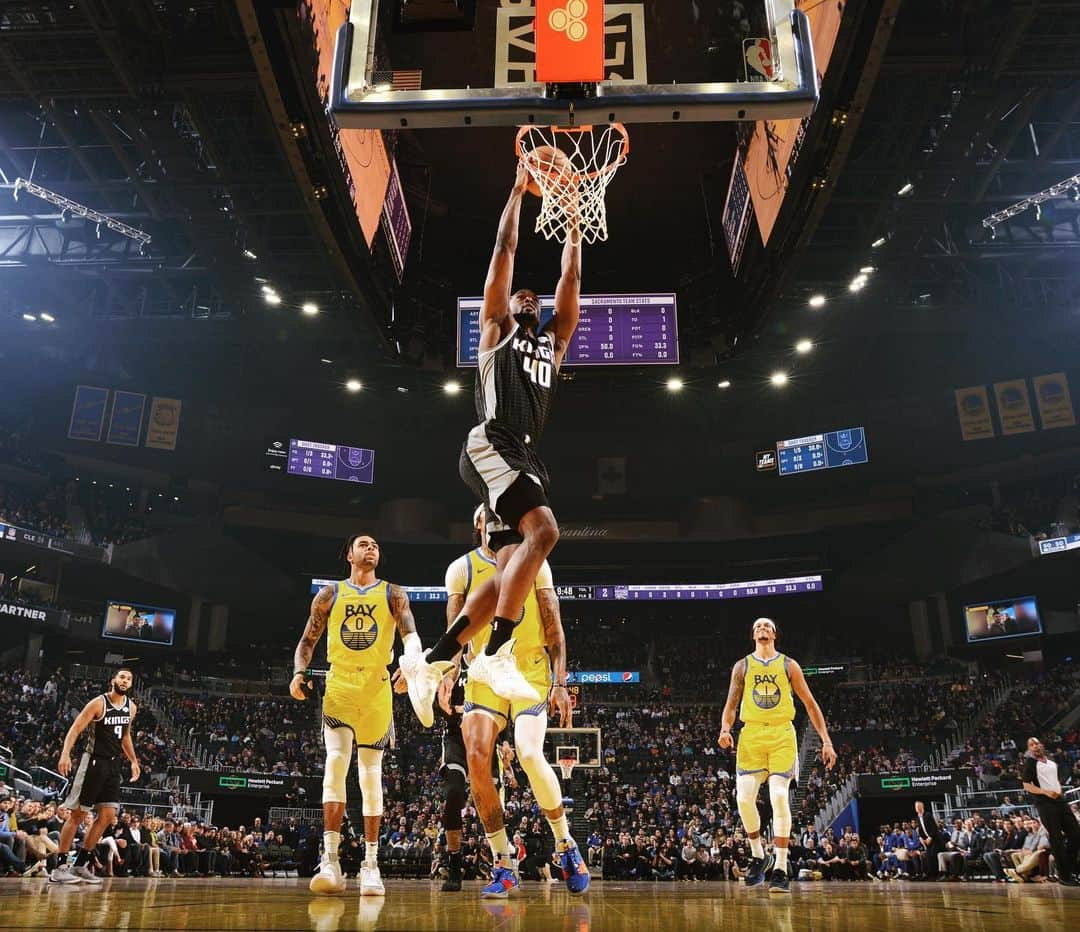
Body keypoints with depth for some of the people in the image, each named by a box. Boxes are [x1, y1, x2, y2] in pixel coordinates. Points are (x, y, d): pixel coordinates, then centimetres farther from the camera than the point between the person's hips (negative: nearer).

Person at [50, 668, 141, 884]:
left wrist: (133, 761, 18)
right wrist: (65, 754, -29)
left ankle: (80, 864, 14)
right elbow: (75, 730, -14)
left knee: (107, 817, 4)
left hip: (113, 765, 7)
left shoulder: (131, 707, 9)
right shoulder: (98, 703, -11)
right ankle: (59, 867, 4)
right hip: (93, 762, -6)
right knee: (77, 815, -3)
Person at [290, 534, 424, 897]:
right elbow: (308, 640, 12)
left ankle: (371, 864, 8)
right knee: (336, 761, -16)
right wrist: (299, 673, -7)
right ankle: (330, 860, -16)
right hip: (339, 686, 0)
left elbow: (410, 635, -6)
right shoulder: (329, 594, 8)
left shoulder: (393, 594, 6)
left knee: (371, 774, 3)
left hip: (377, 689, 0)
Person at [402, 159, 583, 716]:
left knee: (510, 573, -3)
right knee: (543, 530, -28)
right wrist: (518, 191, 17)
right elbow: (504, 251, 12)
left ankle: (430, 664, 1)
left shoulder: (553, 341, 30)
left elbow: (571, 278, 29)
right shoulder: (496, 328, 15)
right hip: (492, 447, -7)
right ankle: (495, 656, -29)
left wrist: (573, 223, 32)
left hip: (524, 458, 7)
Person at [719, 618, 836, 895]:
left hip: (782, 735, -1)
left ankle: (781, 869, -7)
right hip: (751, 734, 1)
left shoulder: (789, 665, 10)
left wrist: (826, 741, 2)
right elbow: (731, 704, 8)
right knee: (744, 798, -10)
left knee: (779, 797, -14)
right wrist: (725, 729, -12)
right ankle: (757, 856, 14)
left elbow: (810, 704, 10)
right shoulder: (742, 666, 12)